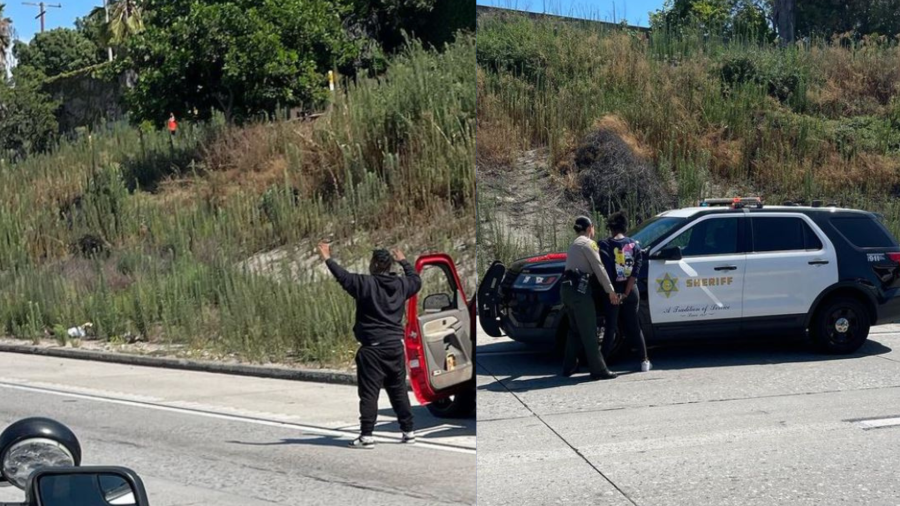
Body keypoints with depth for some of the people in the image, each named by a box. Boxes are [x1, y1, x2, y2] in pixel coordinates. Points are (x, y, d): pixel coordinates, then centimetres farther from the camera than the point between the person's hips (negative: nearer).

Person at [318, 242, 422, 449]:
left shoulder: (366, 283, -11)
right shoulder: (400, 284, 7)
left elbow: (343, 277, -16)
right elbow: (416, 280, 27)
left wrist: (327, 258, -6)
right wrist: (404, 261, 41)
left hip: (373, 348, -5)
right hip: (395, 346, 5)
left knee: (369, 393, -3)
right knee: (399, 391, 14)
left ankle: (366, 436, -4)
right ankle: (408, 432, 18)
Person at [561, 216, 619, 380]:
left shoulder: (575, 244, 25)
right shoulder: (588, 243, -3)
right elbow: (599, 268, -9)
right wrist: (610, 291, -8)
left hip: (568, 287, 9)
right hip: (579, 288, -9)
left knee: (575, 329, 16)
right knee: (588, 332, -8)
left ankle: (569, 367, 19)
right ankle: (599, 370, -7)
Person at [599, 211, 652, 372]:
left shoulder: (605, 245, -7)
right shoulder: (634, 245, 2)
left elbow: (606, 270, -15)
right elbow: (635, 270, -7)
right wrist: (626, 293, -11)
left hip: (614, 290, -2)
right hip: (631, 291, 3)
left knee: (611, 327, 3)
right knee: (634, 326, 14)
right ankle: (645, 360, 15)